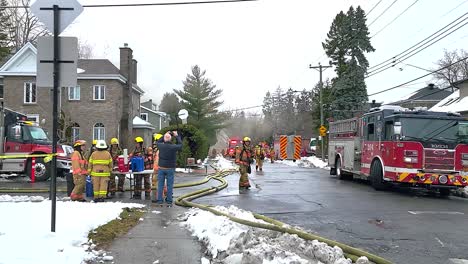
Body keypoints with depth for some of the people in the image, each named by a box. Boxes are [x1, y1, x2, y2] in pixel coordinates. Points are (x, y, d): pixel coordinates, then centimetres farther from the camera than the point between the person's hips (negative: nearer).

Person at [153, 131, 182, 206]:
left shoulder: (161, 146, -9)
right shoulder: (173, 147, -14)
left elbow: (158, 142, 15)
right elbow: (180, 145, 7)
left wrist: (165, 135, 19)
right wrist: (177, 136, 15)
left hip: (161, 168, 2)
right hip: (170, 169, -2)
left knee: (160, 185, 9)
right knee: (169, 185, 6)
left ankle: (159, 201, 11)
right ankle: (169, 201, 9)